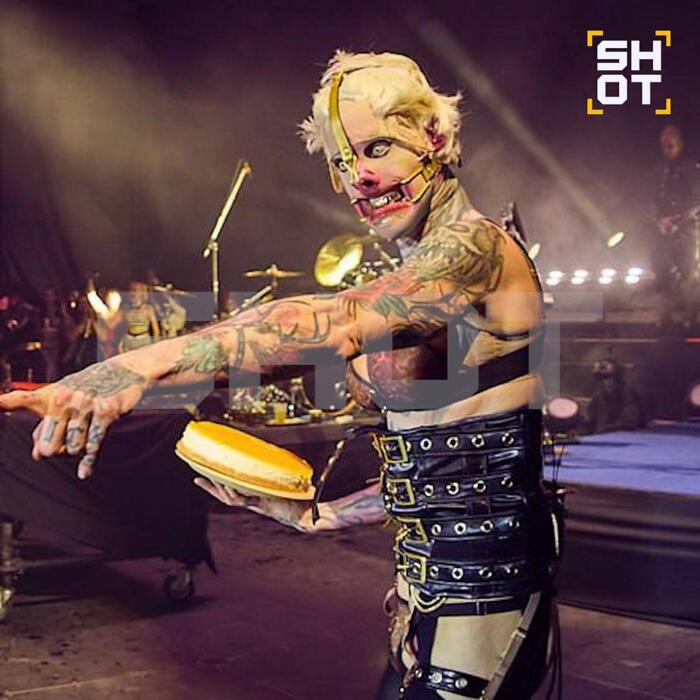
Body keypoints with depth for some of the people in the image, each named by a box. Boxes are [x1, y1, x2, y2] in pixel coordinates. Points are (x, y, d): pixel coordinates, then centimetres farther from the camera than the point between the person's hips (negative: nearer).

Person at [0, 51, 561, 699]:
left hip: (483, 584, -8)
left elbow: (334, 319, -35)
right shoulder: (413, 283, 14)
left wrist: (153, 362, -46)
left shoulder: (476, 245, -15)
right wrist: (316, 517, 12)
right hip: (430, 573, 9)